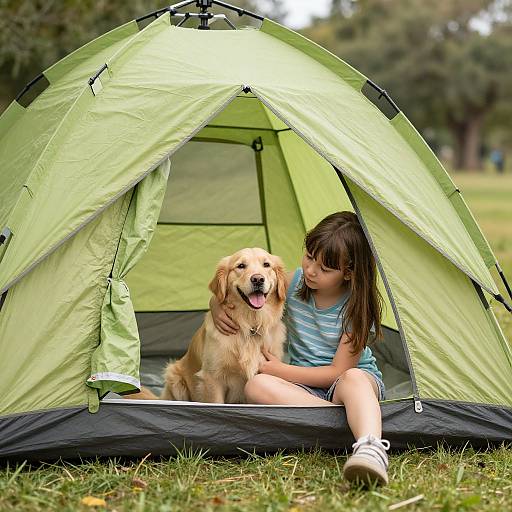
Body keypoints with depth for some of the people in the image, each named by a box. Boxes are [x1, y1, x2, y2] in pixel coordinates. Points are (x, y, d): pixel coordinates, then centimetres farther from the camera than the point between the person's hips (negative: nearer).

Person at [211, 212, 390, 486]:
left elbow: (339, 371, -15)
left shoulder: (356, 308, -13)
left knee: (352, 379, -41)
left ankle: (371, 449, -70)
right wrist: (218, 307, -14)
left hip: (358, 380, -4)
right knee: (257, 386, -31)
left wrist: (278, 369, -15)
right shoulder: (293, 283, -2)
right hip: (305, 387, 4)